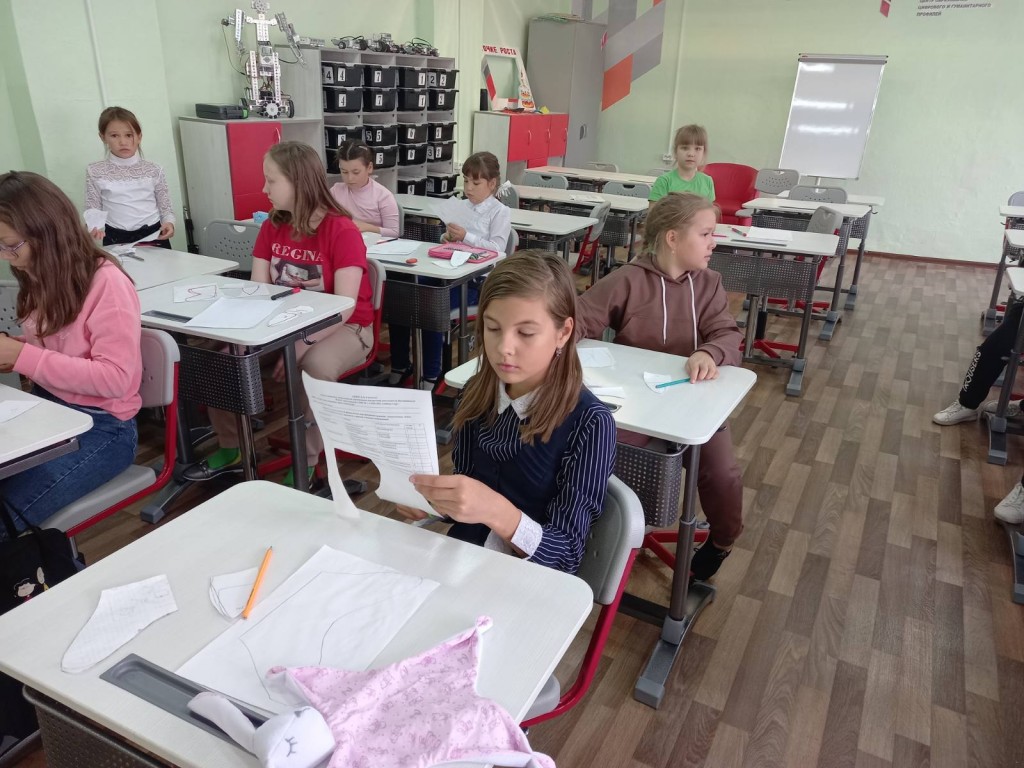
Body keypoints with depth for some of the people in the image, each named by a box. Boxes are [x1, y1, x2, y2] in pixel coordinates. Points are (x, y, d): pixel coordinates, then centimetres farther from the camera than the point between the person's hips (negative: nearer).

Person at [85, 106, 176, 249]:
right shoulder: (95, 172, 4)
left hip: (154, 236, 1)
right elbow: (93, 210, 7)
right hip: (116, 240, 0)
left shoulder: (153, 170, 5)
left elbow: (166, 208, 9)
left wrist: (168, 222, -13)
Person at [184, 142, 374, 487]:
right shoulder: (271, 227, 3)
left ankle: (305, 463, -18)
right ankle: (231, 448, 10)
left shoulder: (342, 230, -18)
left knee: (315, 366, -38)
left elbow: (345, 306, -23)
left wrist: (302, 345, -32)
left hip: (344, 327, -6)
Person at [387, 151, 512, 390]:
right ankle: (400, 365, 2)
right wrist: (447, 237, -2)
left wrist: (466, 237, -20)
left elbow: (497, 249, -10)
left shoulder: (500, 212, 2)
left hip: (476, 280, -6)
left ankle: (431, 374, -14)